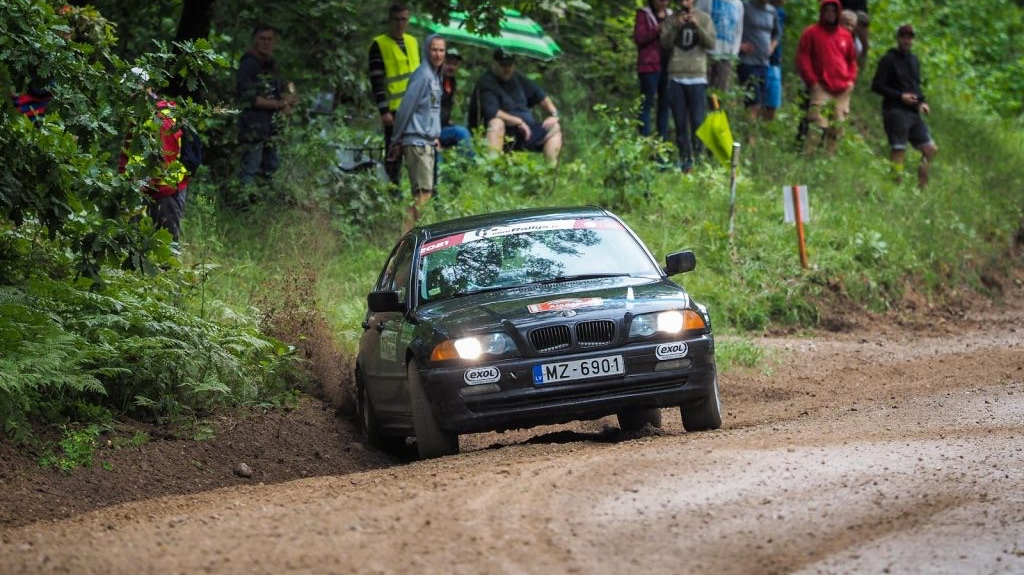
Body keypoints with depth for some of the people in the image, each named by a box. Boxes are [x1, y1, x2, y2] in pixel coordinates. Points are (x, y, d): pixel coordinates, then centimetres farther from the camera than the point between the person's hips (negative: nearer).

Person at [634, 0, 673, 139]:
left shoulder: (670, 14, 16)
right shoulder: (644, 14, 1)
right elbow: (638, 38, -9)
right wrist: (657, 30, -20)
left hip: (667, 65, 5)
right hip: (650, 65, -5)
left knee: (665, 104, 7)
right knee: (647, 103, -6)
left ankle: (663, 141, 11)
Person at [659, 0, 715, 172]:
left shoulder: (704, 18, 8)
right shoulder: (671, 20, 10)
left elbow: (711, 43, -2)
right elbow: (665, 44, -1)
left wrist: (697, 26, -13)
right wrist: (676, 27, -13)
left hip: (697, 77, -1)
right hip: (676, 77, 1)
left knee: (697, 121, -8)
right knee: (680, 122, 0)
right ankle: (685, 159, 4)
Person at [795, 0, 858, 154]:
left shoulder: (845, 36, 17)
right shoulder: (811, 33, 4)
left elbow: (852, 60, 24)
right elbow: (802, 59, 0)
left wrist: (851, 79, 8)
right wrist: (812, 81, -8)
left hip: (843, 89, 5)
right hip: (821, 88, -5)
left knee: (837, 128, 3)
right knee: (818, 125, -17)